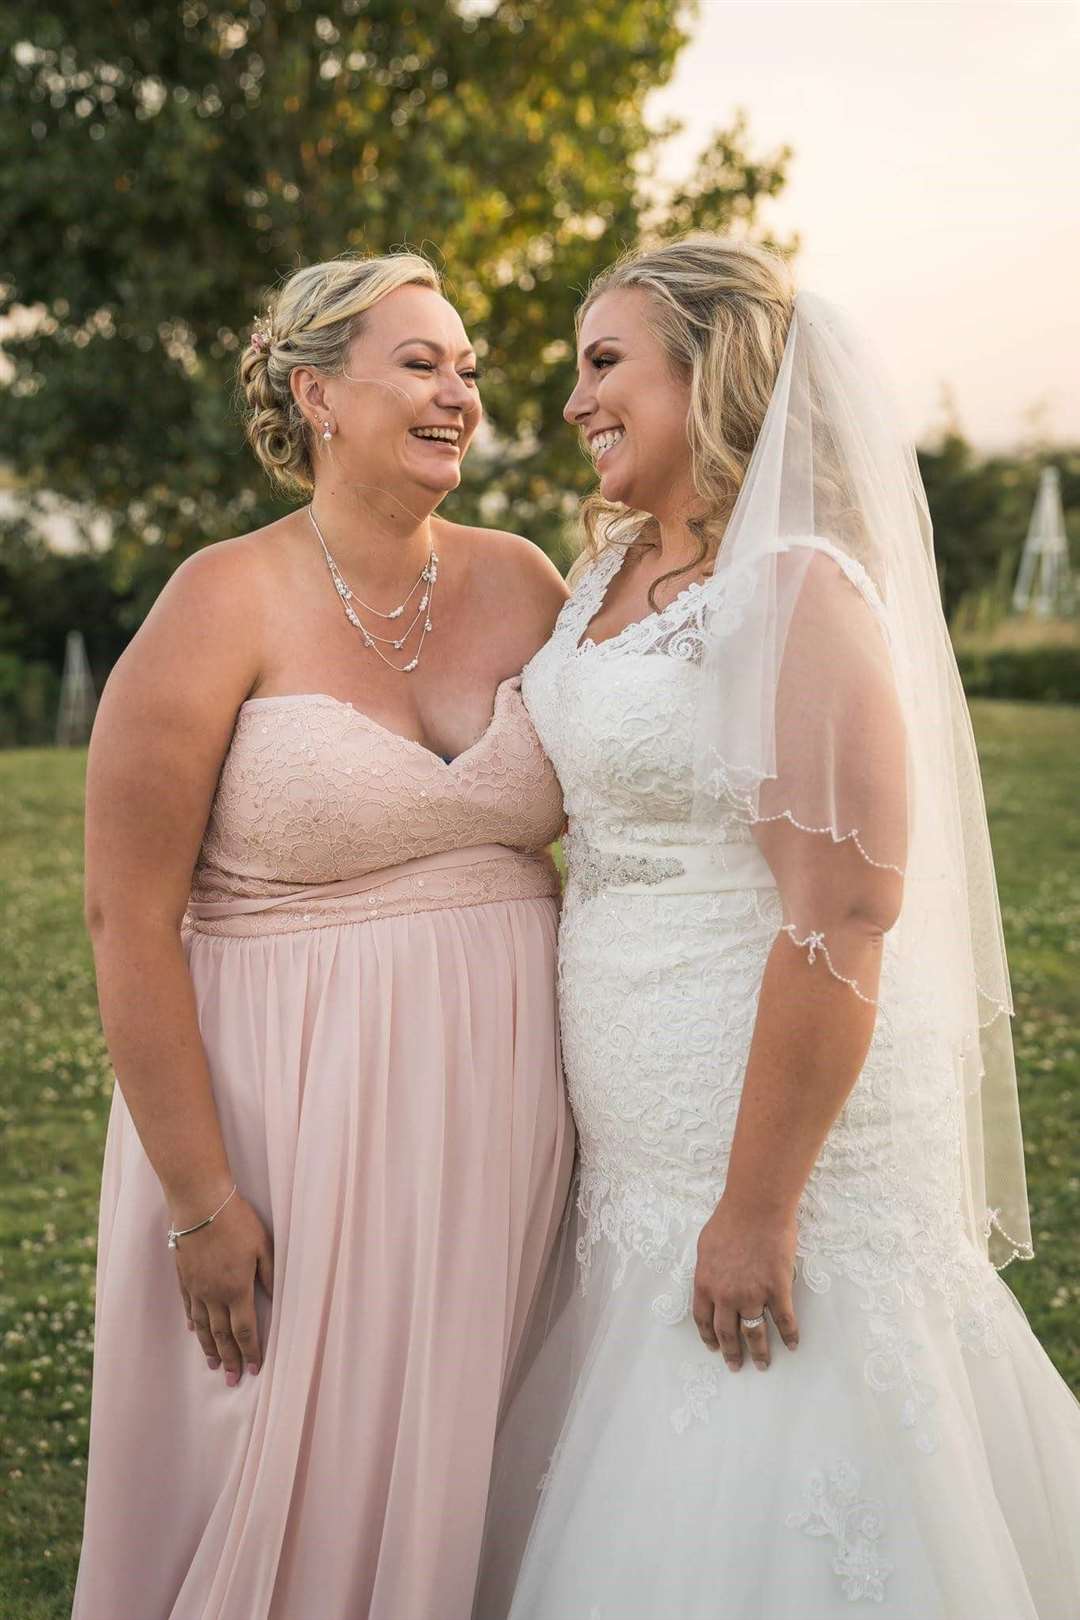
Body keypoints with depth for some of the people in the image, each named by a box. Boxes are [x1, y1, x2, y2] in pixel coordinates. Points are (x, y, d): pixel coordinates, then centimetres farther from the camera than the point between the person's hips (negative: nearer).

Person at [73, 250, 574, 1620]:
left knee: (451, 1481, 15)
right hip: (293, 1112, -4)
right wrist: (200, 1198, -14)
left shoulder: (520, 584, 4)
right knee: (281, 1499, 6)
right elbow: (128, 918, -11)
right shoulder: (227, 605, -9)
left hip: (499, 1107, 5)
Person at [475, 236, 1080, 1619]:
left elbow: (843, 917, -23)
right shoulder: (612, 579, 10)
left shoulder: (797, 593, -17)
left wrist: (758, 1208, -23)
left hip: (779, 1124, -8)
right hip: (643, 1140, 8)